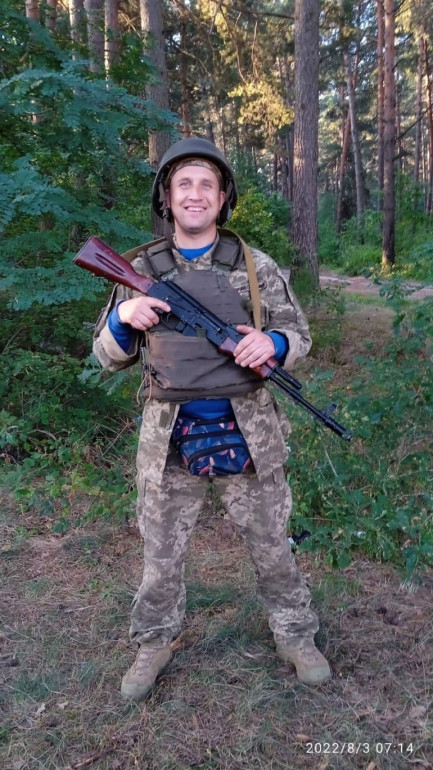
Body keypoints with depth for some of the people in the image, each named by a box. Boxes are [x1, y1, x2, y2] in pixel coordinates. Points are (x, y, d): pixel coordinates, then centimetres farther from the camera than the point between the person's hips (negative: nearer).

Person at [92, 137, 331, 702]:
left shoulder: (255, 266, 0)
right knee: (161, 553, 15)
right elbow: (109, 356, 7)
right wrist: (125, 317, -15)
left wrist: (273, 342, -18)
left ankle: (295, 636, 37)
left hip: (247, 434, 0)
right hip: (170, 436, 1)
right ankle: (155, 643, 39)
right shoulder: (141, 269, 2)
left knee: (271, 545, 14)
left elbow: (299, 333, 5)